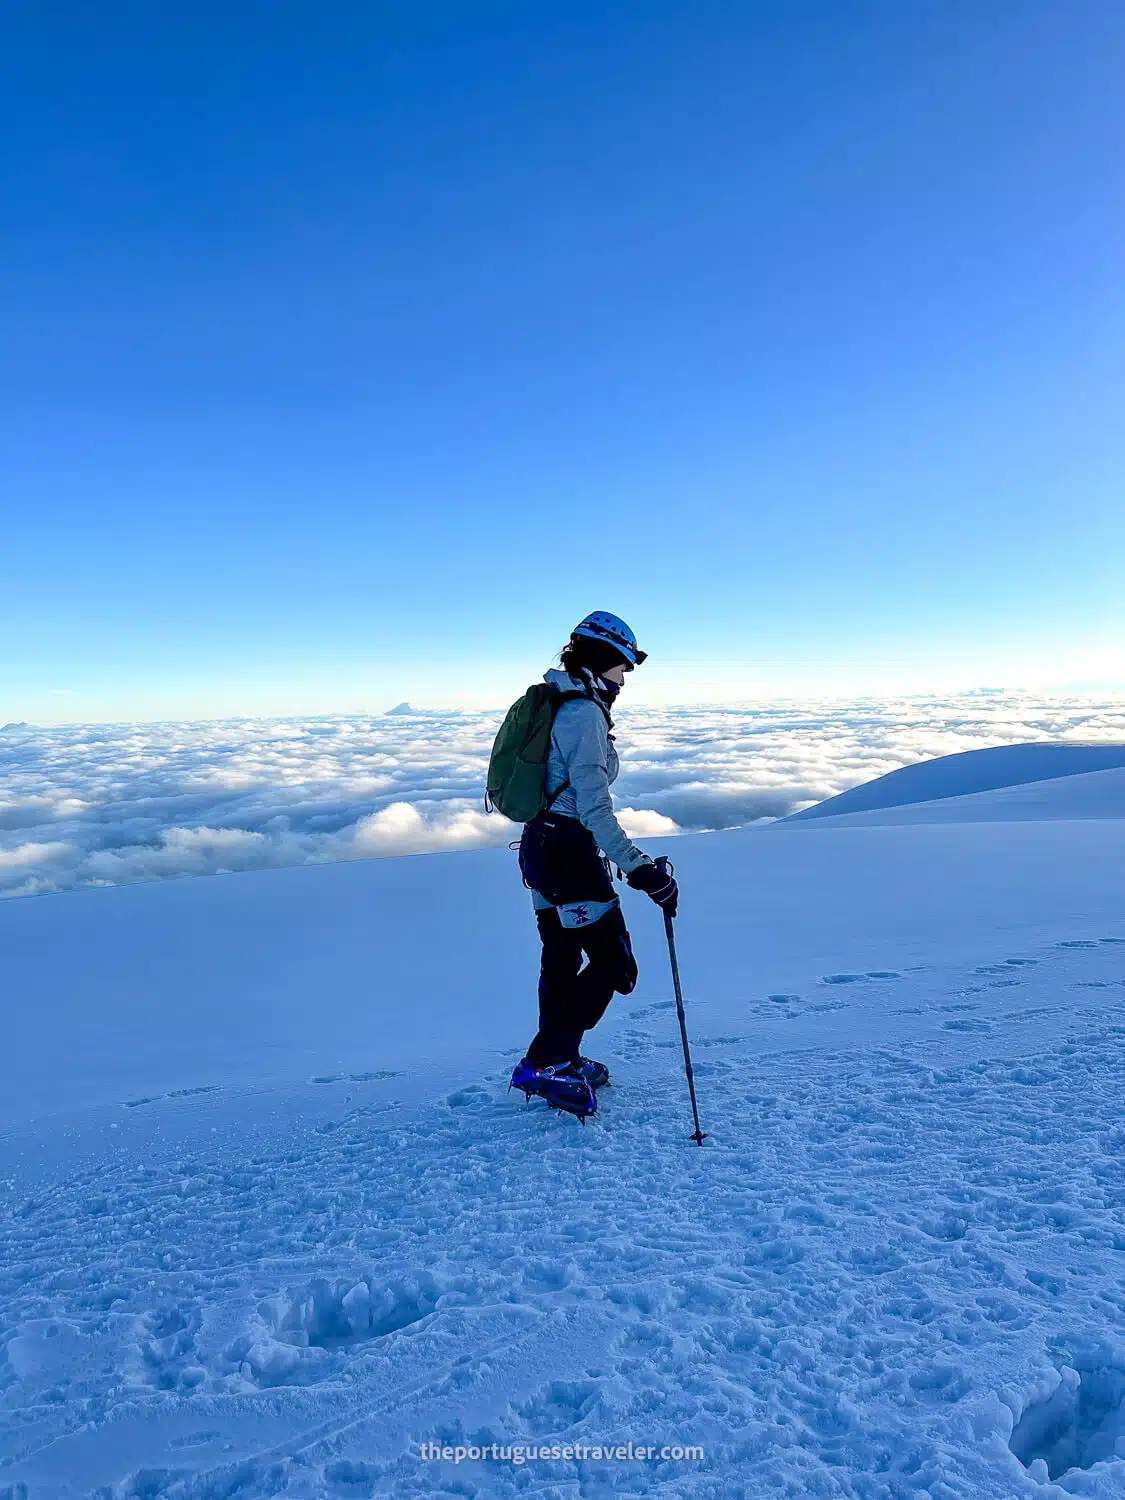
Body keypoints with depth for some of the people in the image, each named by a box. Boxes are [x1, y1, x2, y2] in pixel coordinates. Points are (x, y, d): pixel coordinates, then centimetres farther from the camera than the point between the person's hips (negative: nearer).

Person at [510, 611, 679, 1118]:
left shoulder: (555, 704, 13)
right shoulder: (585, 712, -18)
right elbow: (593, 805, -25)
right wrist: (639, 867, -27)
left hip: (540, 843, 10)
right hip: (570, 851, -10)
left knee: (562, 958, 20)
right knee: (614, 964, -3)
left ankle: (557, 1061, 33)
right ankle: (545, 1063, -1)